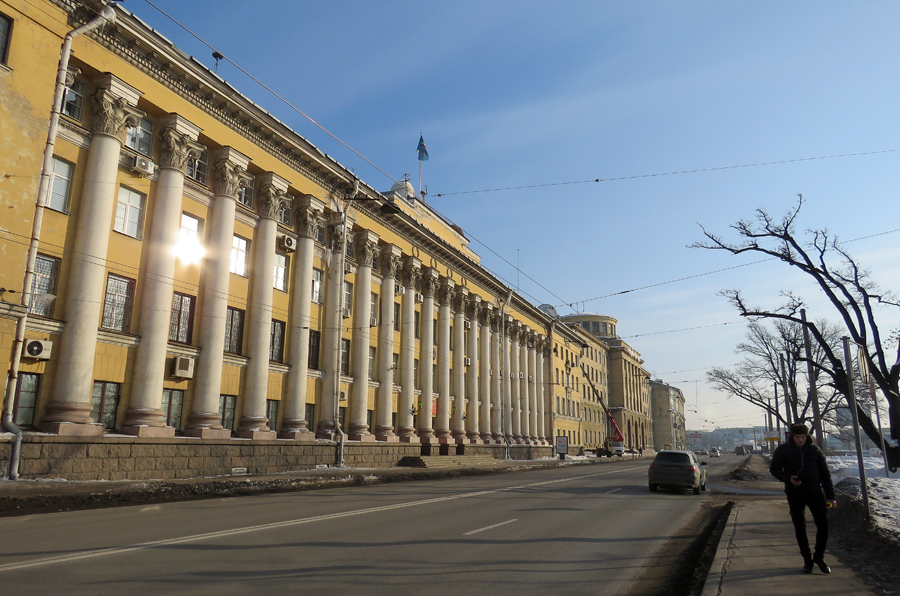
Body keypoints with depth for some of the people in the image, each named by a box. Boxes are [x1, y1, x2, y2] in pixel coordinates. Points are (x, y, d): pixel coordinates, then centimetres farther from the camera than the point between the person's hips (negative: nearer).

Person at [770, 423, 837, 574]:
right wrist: (788, 478, -17)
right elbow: (774, 468, 3)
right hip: (795, 494, -1)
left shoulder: (814, 450, -1)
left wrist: (830, 496, 1)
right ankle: (807, 560, 19)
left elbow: (825, 473, 5)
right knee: (800, 528, 4)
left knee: (823, 525, -5)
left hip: (815, 492, 1)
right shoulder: (783, 450, -5)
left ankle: (819, 556, 16)